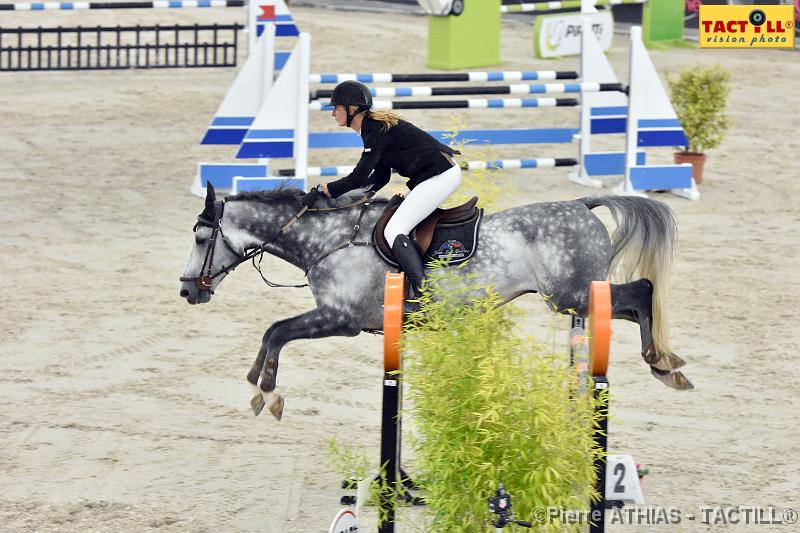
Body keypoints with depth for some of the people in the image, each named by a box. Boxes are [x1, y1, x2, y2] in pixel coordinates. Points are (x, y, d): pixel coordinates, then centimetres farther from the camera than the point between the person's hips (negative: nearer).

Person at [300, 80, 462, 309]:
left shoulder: (375, 131, -16)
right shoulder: (374, 127, 15)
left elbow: (358, 178, -20)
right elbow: (380, 177, 18)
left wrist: (321, 191, -14)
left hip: (440, 176, -11)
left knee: (394, 231, -14)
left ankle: (423, 297, -21)